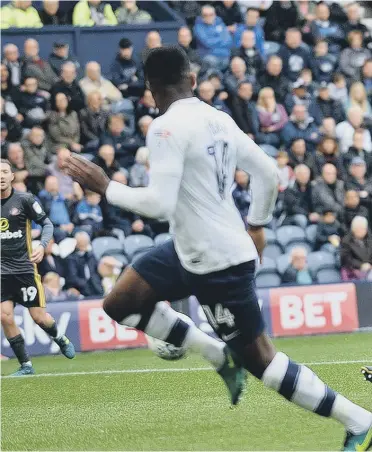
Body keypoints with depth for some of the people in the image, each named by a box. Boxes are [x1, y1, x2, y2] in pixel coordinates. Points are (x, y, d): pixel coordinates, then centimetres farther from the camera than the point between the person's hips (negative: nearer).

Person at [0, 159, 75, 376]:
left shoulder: (24, 200, -5)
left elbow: (47, 223, -2)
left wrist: (42, 246, -18)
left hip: (25, 267, -2)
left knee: (39, 316, -1)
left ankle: (61, 340, 32)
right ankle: (26, 365, 4)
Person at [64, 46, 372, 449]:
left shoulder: (167, 128, -20)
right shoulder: (219, 120, 5)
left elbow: (159, 204, -27)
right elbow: (268, 173, 11)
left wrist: (105, 187, -14)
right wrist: (256, 226, 24)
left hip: (219, 262, -9)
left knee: (258, 359, 1)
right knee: (119, 304, 12)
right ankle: (219, 354, 14)